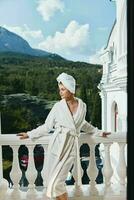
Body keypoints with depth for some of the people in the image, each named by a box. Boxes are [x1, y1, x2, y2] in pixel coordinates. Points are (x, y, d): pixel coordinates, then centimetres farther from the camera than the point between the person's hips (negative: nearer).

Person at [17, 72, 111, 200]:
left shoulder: (82, 106, 3)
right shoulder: (58, 106, -1)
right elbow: (47, 126, 6)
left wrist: (98, 132, 28)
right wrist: (30, 134, 3)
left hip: (71, 146, -1)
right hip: (57, 144, 1)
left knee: (56, 182, -7)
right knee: (51, 180, 1)